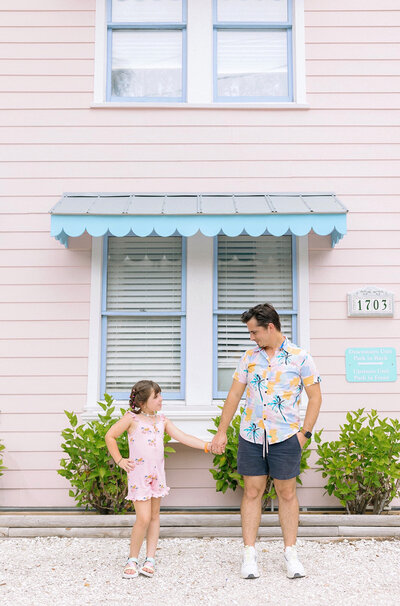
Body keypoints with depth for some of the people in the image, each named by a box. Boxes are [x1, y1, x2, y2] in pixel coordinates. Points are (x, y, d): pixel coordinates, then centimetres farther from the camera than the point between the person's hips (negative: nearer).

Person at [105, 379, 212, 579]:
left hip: (157, 473, 5)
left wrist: (207, 446, -5)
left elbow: (183, 437, 5)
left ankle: (150, 559, 17)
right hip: (139, 473, -5)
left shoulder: (162, 420, 9)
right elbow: (110, 436, 3)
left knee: (154, 515, 8)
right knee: (143, 518, -9)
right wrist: (119, 460, -1)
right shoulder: (132, 418, -5)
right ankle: (132, 560, 10)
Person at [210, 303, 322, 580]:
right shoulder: (249, 357, 6)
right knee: (252, 492, 5)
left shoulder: (300, 358, -4)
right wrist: (222, 431, 9)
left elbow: (315, 397, 0)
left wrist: (305, 433, -6)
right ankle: (250, 554, 13)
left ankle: (291, 553, 19)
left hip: (286, 437, -3)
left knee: (287, 493, 6)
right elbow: (234, 394, 10)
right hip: (251, 435, 3)